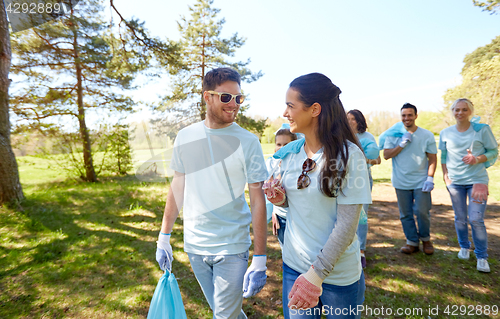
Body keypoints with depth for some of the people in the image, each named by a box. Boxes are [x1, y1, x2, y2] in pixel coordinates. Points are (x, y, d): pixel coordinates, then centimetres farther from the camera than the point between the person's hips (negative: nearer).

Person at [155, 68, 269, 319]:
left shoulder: (248, 142, -11)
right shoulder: (185, 137, -1)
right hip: (194, 245, 4)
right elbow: (177, 188, 7)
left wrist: (260, 261, -13)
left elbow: (258, 201, -11)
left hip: (232, 248, -3)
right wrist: (164, 237, 8)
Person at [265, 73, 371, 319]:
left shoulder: (348, 155, -17)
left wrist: (316, 275, -20)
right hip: (293, 265, 4)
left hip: (338, 274, -4)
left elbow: (347, 224, -18)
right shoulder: (289, 153, -1)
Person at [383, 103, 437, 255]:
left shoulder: (427, 135, 1)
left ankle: (425, 238, 27)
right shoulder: (393, 134, 3)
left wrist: (430, 178, -8)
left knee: (422, 212, 0)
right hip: (401, 183, 1)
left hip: (421, 182, -1)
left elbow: (432, 158, 1)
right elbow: (386, 155, -5)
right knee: (405, 214, 8)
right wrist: (402, 144, -15)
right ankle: (412, 241, 25)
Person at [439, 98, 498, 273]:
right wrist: (446, 177, 2)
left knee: (476, 219, -6)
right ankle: (464, 247, 33)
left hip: (477, 180, -2)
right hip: (455, 181, 3)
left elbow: (494, 151, 0)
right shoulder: (446, 133, 3)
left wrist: (478, 159, -18)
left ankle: (482, 257, 11)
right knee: (460, 218, 11)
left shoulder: (482, 129, -4)